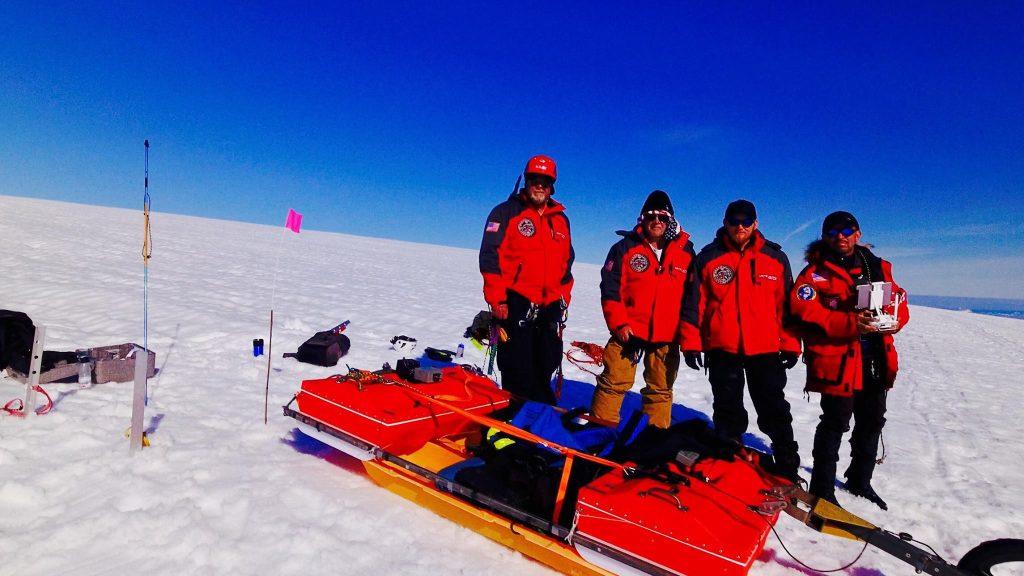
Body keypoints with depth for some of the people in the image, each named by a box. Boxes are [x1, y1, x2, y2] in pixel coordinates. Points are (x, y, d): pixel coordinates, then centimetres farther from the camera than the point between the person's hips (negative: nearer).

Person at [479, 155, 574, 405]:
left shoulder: (561, 219, 15)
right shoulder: (506, 212, -1)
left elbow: (566, 262, 21)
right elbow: (490, 256, -7)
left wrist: (564, 299, 16)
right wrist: (497, 300, -13)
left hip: (550, 305, 5)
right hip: (516, 302, -5)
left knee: (547, 365, 10)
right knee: (518, 369, -4)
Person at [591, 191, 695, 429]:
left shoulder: (686, 252, 5)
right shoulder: (625, 248, -1)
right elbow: (610, 289, -4)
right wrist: (618, 324, -12)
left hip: (667, 337, 3)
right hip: (628, 331, -2)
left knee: (661, 389, 13)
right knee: (615, 382, 2)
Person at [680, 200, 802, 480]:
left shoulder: (775, 257, 5)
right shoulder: (708, 257, 1)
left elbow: (787, 304, 8)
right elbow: (694, 303, 1)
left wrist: (790, 344, 4)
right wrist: (691, 342, -3)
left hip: (766, 351, 1)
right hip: (722, 350, 0)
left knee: (775, 412, 8)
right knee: (727, 414, 11)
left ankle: (787, 469, 21)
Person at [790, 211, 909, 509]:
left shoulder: (878, 267, 12)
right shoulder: (816, 272, -5)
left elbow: (899, 302, 13)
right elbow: (805, 311, -17)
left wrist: (893, 319, -10)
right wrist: (850, 323, -27)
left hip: (876, 361, 6)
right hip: (837, 360, -6)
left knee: (872, 422, 18)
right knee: (835, 424, -1)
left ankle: (860, 481, 37)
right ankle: (822, 489, 12)